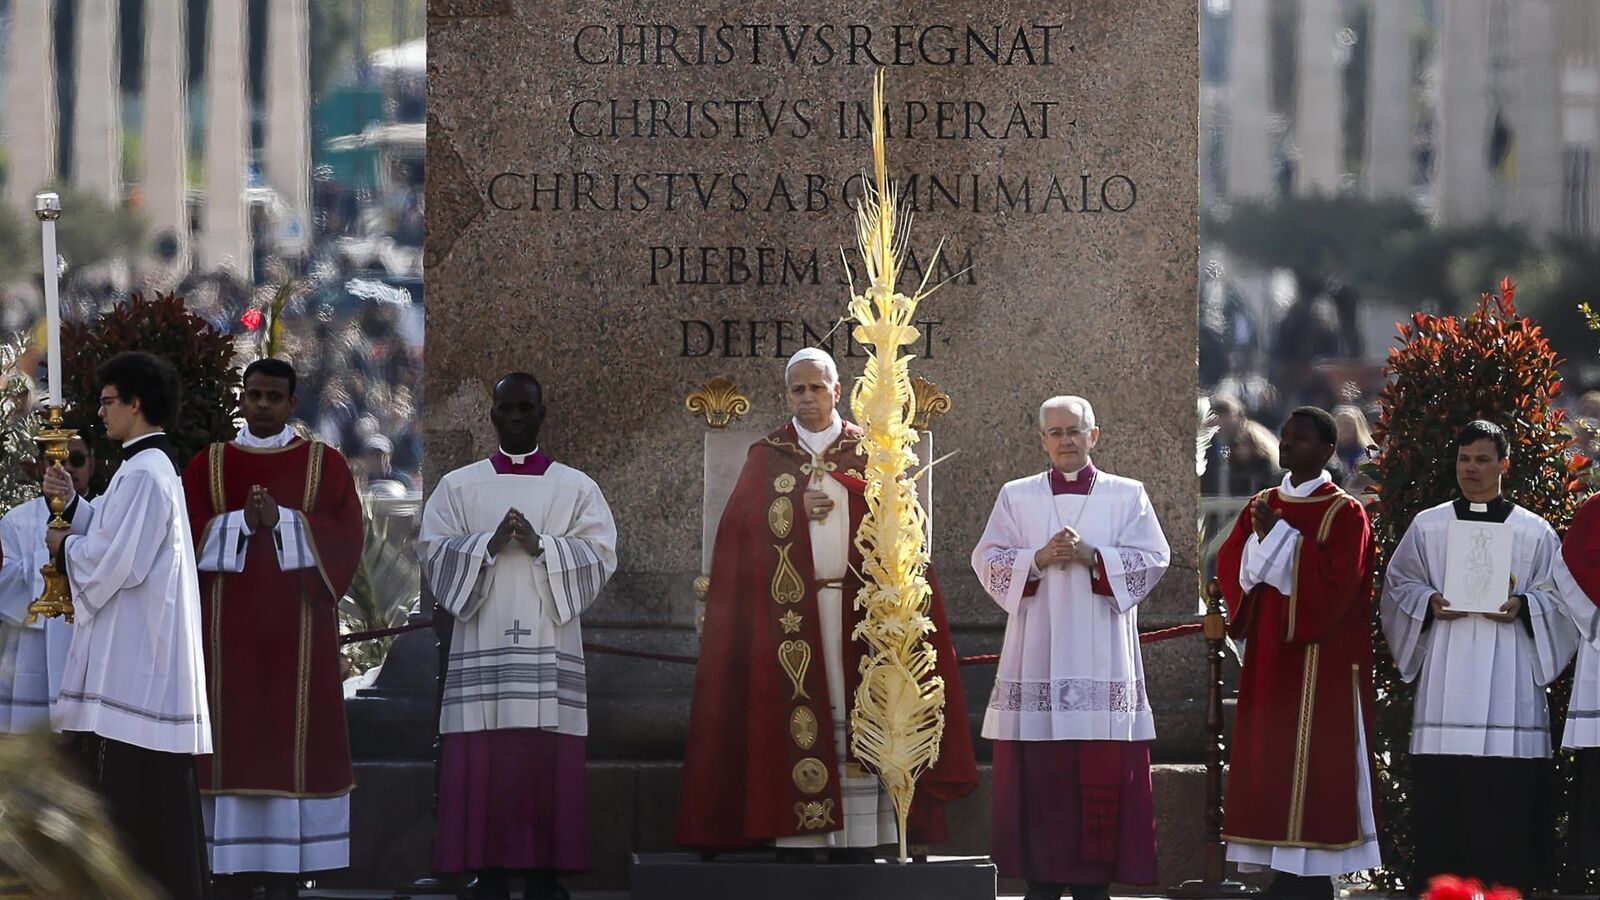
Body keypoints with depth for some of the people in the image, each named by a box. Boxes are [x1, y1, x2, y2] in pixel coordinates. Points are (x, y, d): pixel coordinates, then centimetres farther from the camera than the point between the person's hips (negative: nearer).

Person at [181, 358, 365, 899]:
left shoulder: (325, 465, 8)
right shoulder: (209, 465, 11)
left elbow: (346, 539, -1)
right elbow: (187, 534, 1)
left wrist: (283, 521, -13)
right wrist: (241, 521, -14)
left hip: (297, 628, -1)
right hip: (228, 629, 1)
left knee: (292, 741, -4)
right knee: (232, 739, -3)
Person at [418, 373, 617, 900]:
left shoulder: (576, 488, 10)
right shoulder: (459, 487, 11)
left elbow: (600, 557, 0)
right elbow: (434, 554, 2)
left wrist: (540, 545, -13)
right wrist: (489, 544, -13)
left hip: (550, 651, 0)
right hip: (482, 652, 0)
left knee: (547, 764, -4)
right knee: (483, 769, -5)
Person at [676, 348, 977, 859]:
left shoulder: (867, 454, 11)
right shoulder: (766, 458, 11)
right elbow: (744, 530, 4)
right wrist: (799, 509, -10)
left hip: (855, 604, 0)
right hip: (789, 611, 0)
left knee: (854, 721, -4)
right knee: (795, 727, -7)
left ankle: (856, 848, -4)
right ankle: (796, 843, -7)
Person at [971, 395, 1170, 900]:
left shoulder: (1127, 496, 9)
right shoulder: (1017, 496, 11)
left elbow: (1152, 559, 0)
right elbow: (988, 561, 5)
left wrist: (1091, 556, -13)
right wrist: (1037, 560, -12)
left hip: (1102, 660, -1)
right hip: (1036, 662, 1)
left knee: (1102, 776, -5)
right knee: (1039, 773, -3)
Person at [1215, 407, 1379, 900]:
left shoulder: (1345, 514, -5)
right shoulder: (1260, 506, 14)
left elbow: (1336, 582, -16)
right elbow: (1229, 567, 6)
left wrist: (1280, 536, -15)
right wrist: (1262, 537, -12)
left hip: (1319, 662, -6)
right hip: (1267, 657, 6)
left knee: (1312, 766, -7)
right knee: (1268, 765, 3)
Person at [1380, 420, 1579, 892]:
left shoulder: (1534, 532, 9)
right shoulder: (1427, 526, 12)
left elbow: (1559, 597, 9)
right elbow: (1398, 586, 12)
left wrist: (1521, 606, -10)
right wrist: (1429, 603, -7)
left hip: (1508, 677, -1)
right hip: (1445, 684, 1)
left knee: (1508, 796, -6)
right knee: (1442, 794, -4)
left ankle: (1507, 883, -3)